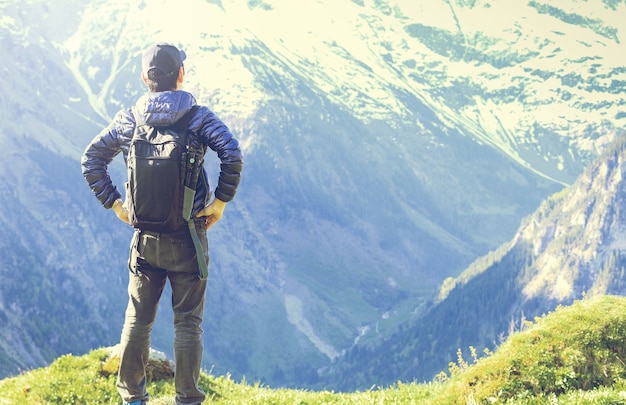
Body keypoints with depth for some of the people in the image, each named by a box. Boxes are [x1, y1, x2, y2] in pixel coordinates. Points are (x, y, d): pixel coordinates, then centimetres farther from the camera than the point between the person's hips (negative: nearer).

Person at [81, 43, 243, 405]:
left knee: (138, 319, 13)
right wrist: (220, 202, -9)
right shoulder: (198, 117, -7)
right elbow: (233, 155, -19)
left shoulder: (129, 120, 3)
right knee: (188, 322, 6)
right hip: (188, 238, -3)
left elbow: (91, 160, 6)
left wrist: (114, 203, 9)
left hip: (145, 238, 3)